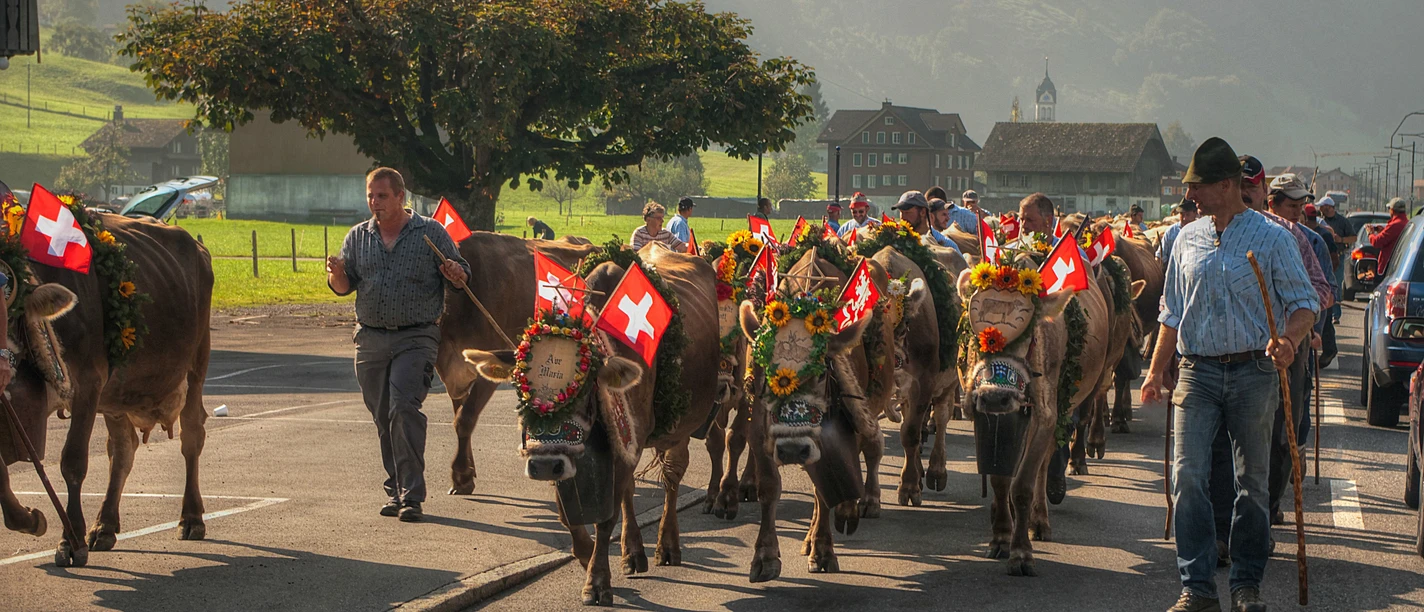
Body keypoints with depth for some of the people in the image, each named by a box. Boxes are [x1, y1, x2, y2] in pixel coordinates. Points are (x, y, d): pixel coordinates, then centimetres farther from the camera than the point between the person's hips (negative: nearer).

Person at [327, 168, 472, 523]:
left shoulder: (431, 233, 2)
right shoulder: (358, 237, 12)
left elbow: (463, 277, 5)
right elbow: (344, 288, 11)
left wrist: (454, 274, -19)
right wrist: (337, 275, -12)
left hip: (415, 338, -4)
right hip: (370, 340, 4)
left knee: (404, 410, -16)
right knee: (383, 419, 7)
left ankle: (411, 496, -14)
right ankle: (395, 490, 19)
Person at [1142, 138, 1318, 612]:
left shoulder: (1271, 238, -1)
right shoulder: (1187, 240, 11)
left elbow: (1304, 302, -2)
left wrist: (1288, 340, -22)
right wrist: (1156, 371, 15)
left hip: (1253, 373, -3)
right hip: (1198, 373, 3)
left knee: (1252, 482, 5)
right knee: (1188, 476, -8)